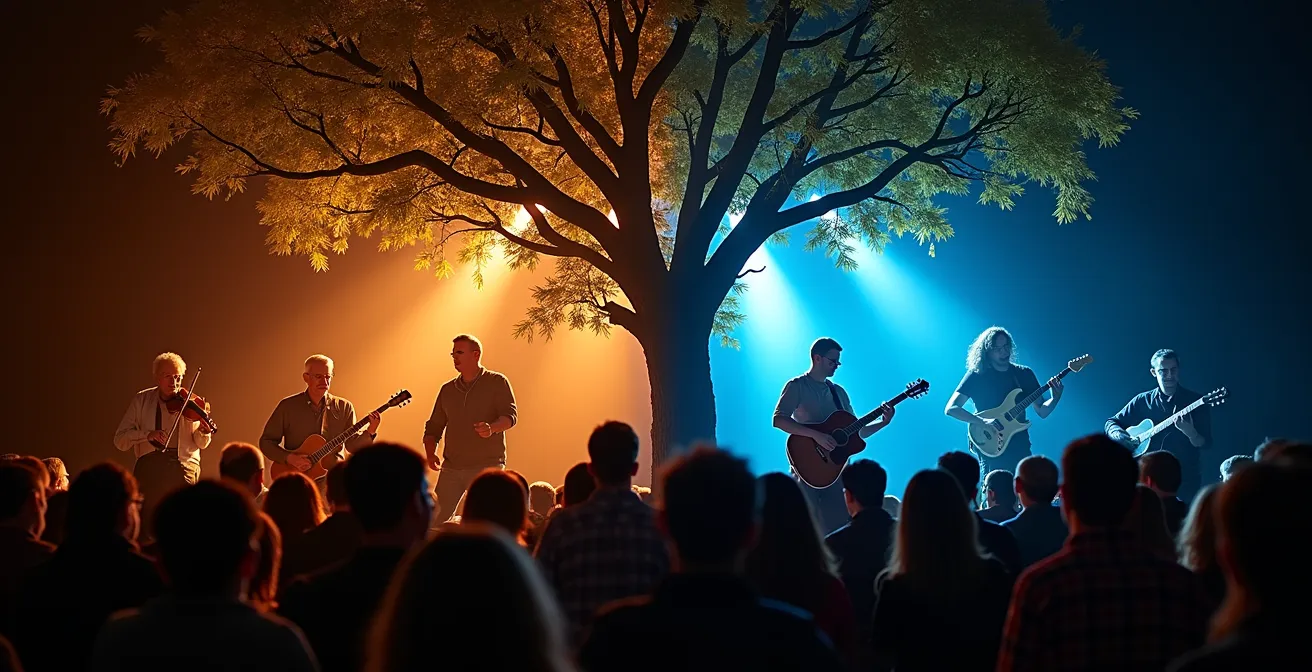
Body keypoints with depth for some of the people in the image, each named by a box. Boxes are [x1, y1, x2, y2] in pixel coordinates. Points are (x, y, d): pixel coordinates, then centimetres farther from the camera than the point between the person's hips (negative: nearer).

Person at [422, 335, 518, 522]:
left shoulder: (496, 382, 2)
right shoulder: (448, 390, 16)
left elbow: (510, 415, -9)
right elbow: (434, 426, 18)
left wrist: (492, 428, -31)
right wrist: (431, 453, -1)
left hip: (487, 466, -4)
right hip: (451, 468, 4)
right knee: (435, 520, -4)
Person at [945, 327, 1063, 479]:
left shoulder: (1025, 374, 10)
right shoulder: (977, 375, -2)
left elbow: (1042, 411, 12)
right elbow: (951, 408, -9)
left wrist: (1055, 398, -9)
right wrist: (984, 422, -20)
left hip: (1020, 447, 3)